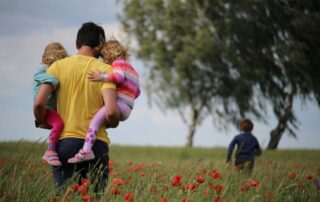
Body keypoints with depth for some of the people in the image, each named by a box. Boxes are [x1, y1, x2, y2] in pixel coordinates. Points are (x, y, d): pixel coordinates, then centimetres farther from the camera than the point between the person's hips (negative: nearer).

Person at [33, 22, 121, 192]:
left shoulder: (58, 66, 4)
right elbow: (111, 112, -12)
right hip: (96, 144, -1)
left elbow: (39, 103, -6)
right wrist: (112, 123, 10)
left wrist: (43, 123, 14)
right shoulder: (105, 70, 0)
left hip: (64, 142, 1)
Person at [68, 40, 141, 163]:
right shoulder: (132, 70, 30)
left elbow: (119, 77, -19)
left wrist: (101, 77, -25)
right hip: (126, 109, 11)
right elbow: (137, 92, 30)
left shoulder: (118, 63, 2)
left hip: (119, 105, -11)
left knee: (95, 119, -28)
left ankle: (86, 150, -46)